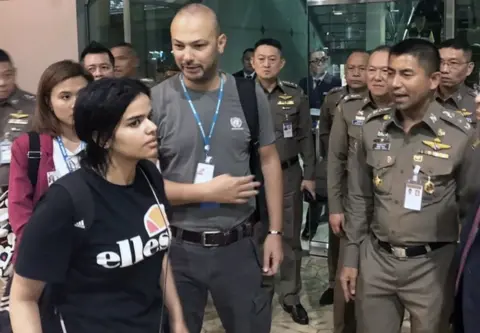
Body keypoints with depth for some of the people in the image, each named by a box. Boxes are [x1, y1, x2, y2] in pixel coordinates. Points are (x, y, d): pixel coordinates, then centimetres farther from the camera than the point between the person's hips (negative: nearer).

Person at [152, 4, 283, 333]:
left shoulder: (249, 94, -4)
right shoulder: (156, 101, -10)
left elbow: (269, 161, 4)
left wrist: (275, 231, 2)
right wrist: (207, 192, -14)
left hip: (239, 245, 2)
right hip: (178, 247, -1)